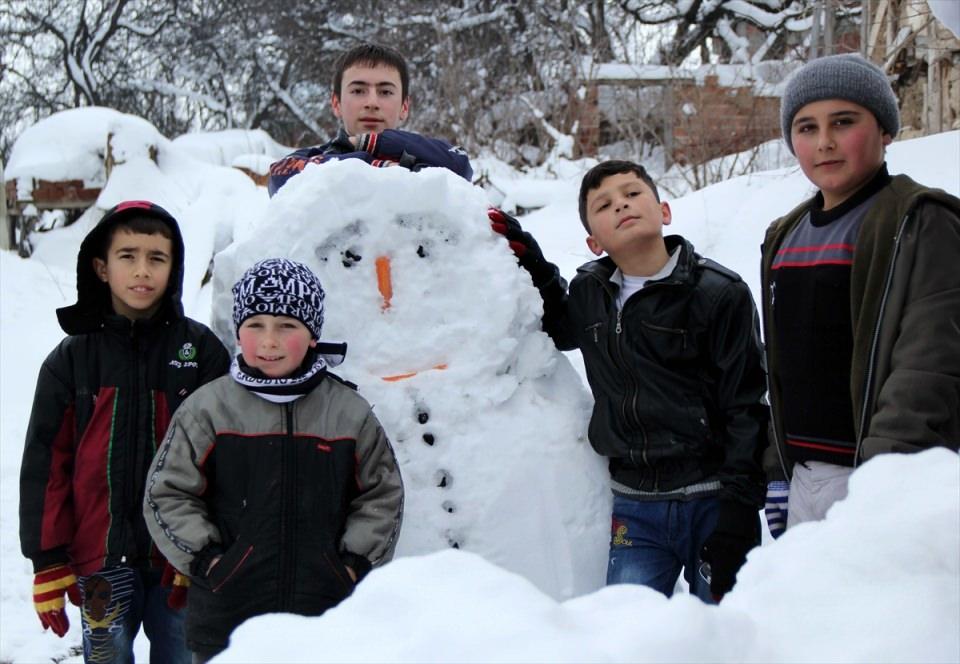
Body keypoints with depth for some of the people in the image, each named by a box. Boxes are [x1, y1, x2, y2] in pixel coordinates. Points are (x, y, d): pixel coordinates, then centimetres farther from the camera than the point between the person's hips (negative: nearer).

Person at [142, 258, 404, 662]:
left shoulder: (349, 412, 1)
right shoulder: (208, 409, -3)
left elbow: (382, 495, 9)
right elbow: (167, 493, 1)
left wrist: (356, 560, -2)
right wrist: (204, 557, -7)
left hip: (327, 608, 1)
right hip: (226, 615, -1)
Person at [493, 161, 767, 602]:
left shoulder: (720, 293, -7)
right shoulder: (589, 292, 7)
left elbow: (747, 408, -8)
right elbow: (559, 332, 30)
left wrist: (736, 514, -13)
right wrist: (532, 264, 12)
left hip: (713, 504, -4)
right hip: (635, 508, 4)